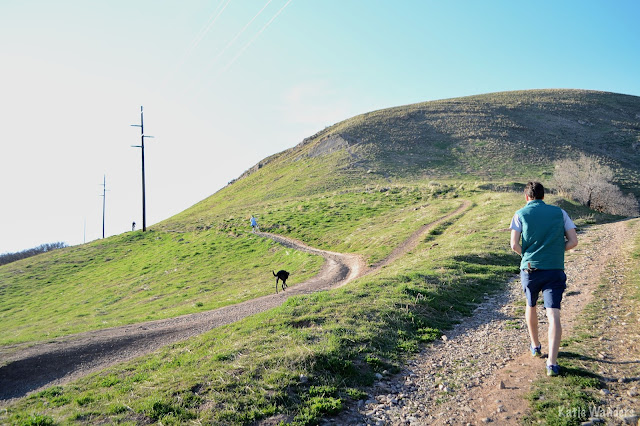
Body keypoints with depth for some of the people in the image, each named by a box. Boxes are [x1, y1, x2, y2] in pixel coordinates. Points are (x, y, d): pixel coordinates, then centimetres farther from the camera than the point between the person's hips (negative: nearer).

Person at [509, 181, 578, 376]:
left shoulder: (521, 214, 3)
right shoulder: (559, 212, 8)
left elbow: (514, 245, -6)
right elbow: (573, 241, 3)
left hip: (530, 270, 0)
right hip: (555, 270, 0)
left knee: (531, 306, 23)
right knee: (554, 316, -5)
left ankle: (535, 346, 39)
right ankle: (552, 362, -15)